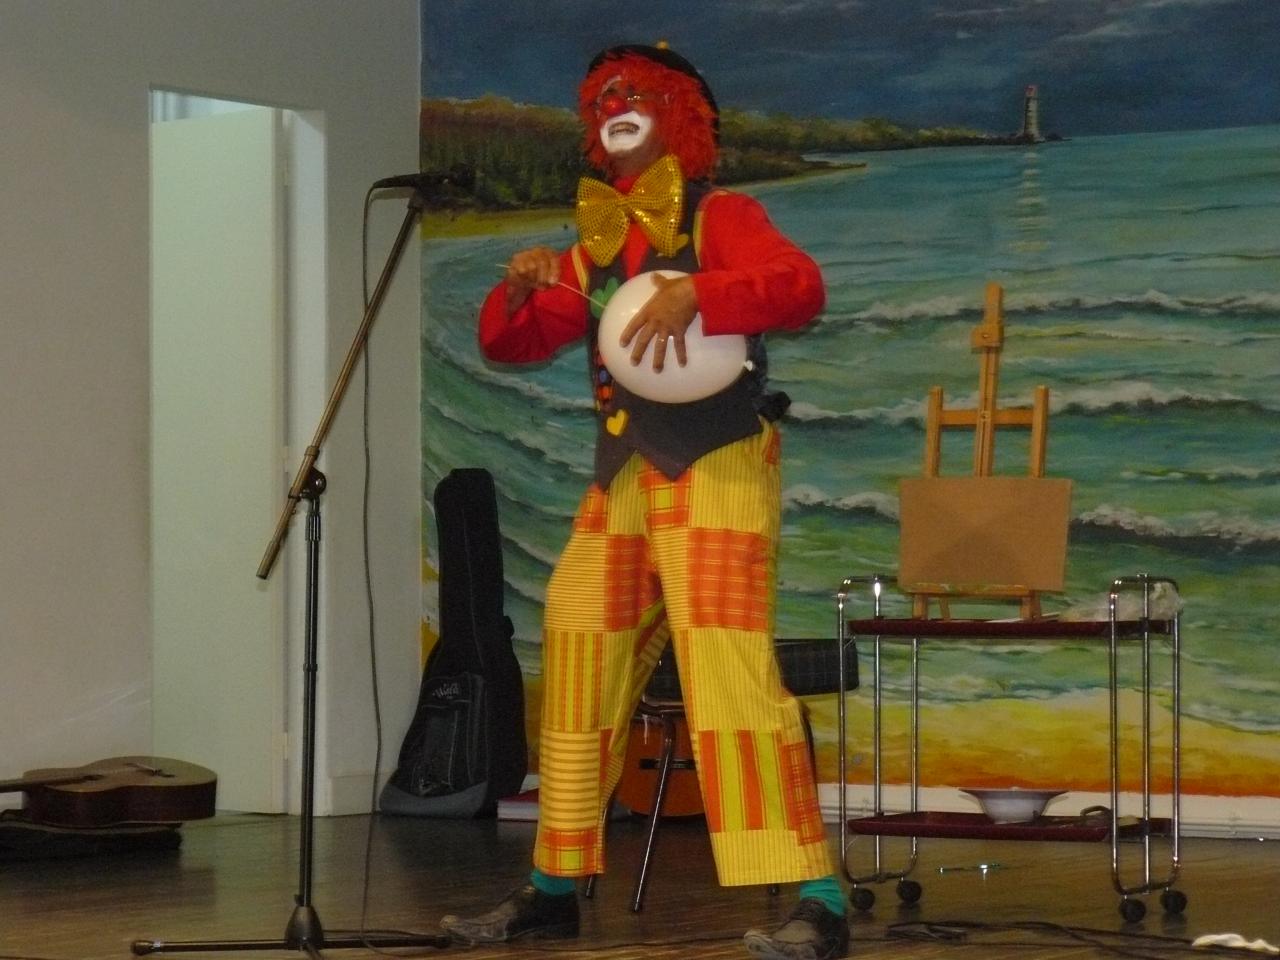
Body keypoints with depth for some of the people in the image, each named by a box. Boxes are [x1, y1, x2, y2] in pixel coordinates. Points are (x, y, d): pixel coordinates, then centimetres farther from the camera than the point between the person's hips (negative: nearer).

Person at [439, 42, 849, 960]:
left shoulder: (720, 217, -2)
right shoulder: (595, 246, 17)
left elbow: (801, 286, -19)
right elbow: (510, 343, 18)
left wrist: (693, 294, -31)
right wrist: (520, 286, -3)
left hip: (715, 473, -7)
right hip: (621, 481, 8)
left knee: (727, 669, -19)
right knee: (577, 670, 10)